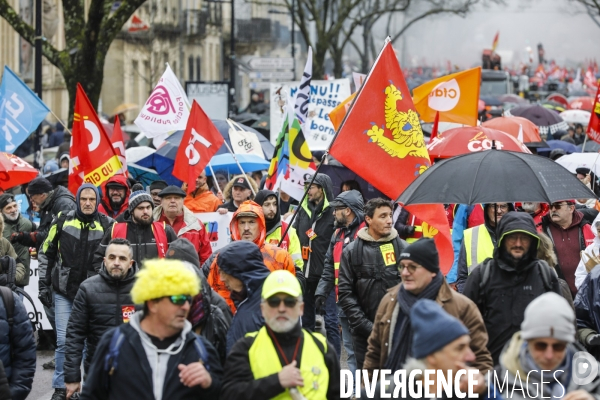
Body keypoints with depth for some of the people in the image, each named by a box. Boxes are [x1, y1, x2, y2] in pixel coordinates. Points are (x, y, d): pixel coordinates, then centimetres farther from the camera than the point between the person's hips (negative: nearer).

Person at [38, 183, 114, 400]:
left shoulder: (106, 225, 0)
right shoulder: (63, 221, 0)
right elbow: (47, 254, 6)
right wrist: (43, 285, 3)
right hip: (64, 292, 0)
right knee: (64, 341, -2)